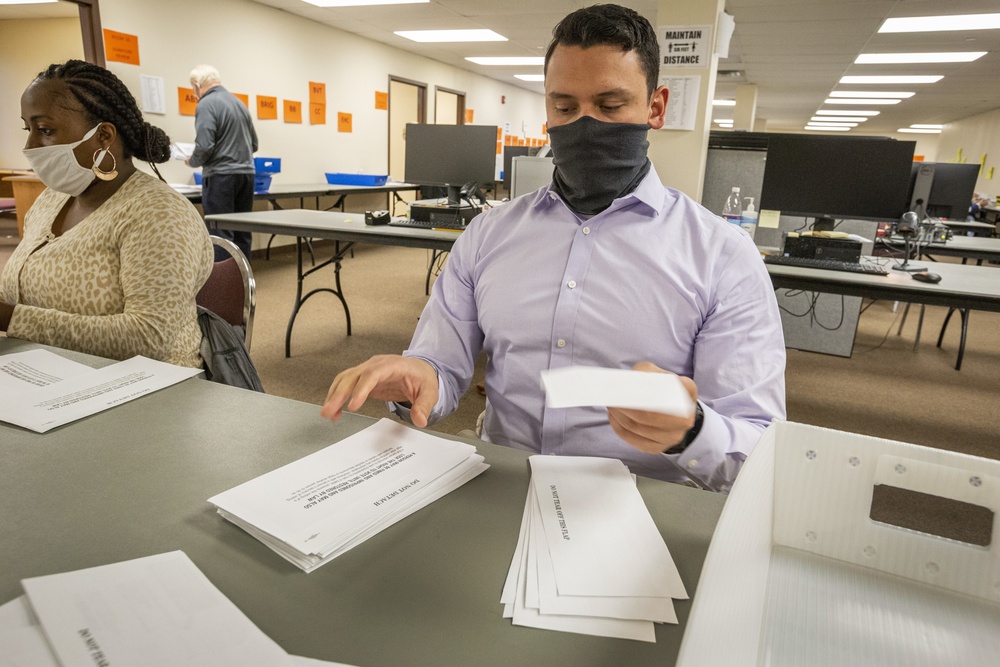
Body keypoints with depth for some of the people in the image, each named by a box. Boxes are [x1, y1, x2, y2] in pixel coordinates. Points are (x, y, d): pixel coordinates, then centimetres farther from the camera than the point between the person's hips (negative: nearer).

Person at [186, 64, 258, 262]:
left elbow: (204, 146, -16)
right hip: (246, 173, 7)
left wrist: (192, 161, 2)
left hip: (221, 175, -7)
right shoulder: (239, 103, 14)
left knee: (221, 234, -4)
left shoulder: (206, 105, -8)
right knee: (242, 232, 10)